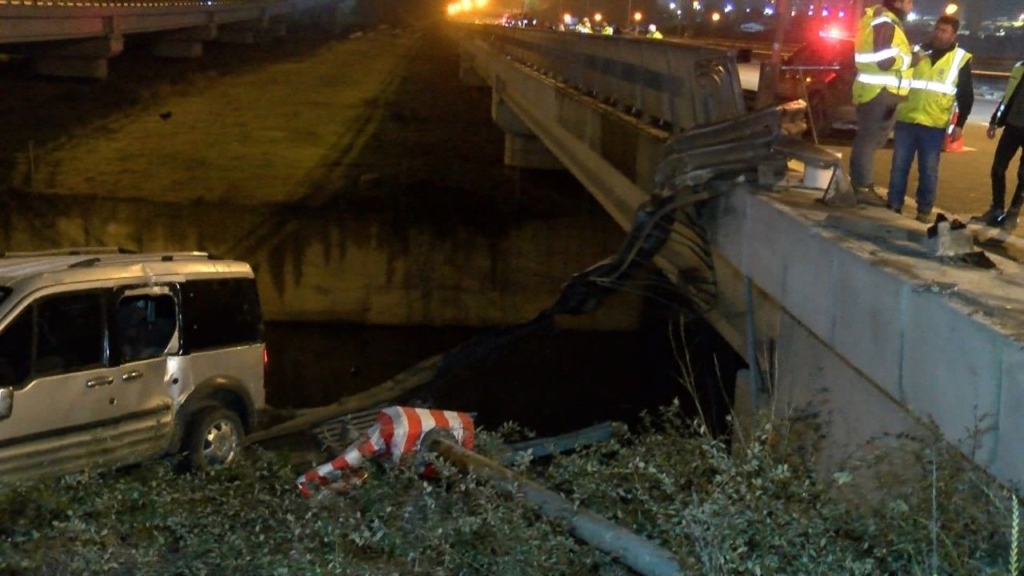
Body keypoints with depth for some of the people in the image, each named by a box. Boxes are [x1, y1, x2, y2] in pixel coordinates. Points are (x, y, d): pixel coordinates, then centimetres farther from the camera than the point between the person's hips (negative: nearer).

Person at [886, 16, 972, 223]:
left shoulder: (961, 59, 2)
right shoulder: (917, 51, 7)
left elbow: (966, 96, 4)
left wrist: (959, 124, -3)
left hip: (934, 125, -2)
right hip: (906, 120, 2)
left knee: (928, 170, 3)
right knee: (899, 166, 4)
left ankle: (924, 211, 12)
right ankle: (893, 206, 13)